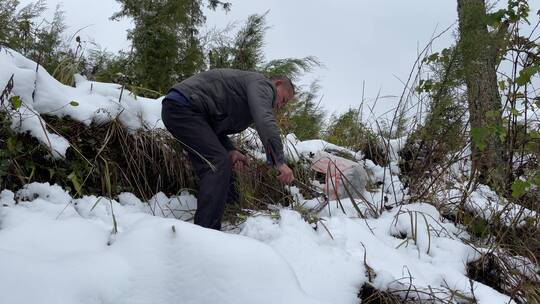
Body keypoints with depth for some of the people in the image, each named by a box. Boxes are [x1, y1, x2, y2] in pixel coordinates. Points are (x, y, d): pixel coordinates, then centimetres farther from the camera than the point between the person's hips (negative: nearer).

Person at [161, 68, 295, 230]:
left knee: (214, 168, 11)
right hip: (182, 107, -11)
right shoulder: (262, 83, -4)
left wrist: (230, 151, 2)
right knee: (219, 163, -18)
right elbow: (264, 121, -25)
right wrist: (280, 162, -26)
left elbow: (216, 126, 20)